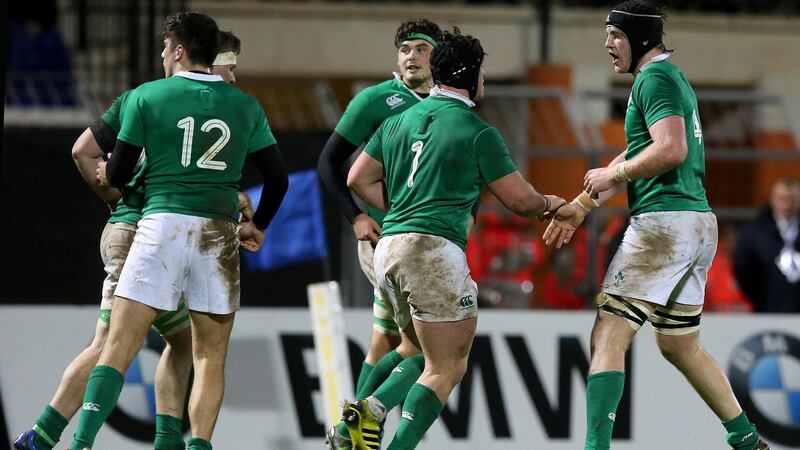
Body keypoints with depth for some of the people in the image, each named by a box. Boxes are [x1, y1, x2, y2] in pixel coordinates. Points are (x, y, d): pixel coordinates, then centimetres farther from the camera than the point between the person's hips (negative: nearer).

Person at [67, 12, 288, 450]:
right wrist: (258, 226, 30)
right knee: (210, 356, 10)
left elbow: (117, 174, 6)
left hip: (161, 224, -2)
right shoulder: (245, 106, 10)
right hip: (218, 233, 2)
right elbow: (278, 178, 13)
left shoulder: (145, 96, 3)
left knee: (118, 347, -4)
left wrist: (105, 173, 30)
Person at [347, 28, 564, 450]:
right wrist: (549, 204, 23)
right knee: (447, 369, -1)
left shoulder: (399, 121, 15)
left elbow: (359, 179, 17)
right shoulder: (477, 132, -3)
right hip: (434, 248, -7)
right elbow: (519, 200, 2)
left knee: (432, 357, 21)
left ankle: (370, 410, -3)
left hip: (388, 249, 7)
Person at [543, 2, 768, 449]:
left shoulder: (655, 78, -9)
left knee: (608, 337, -12)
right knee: (681, 345, 20)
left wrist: (613, 174, -10)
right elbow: (635, 156, 26)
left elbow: (671, 149, -23)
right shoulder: (674, 78, 22)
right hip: (699, 223, 10)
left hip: (664, 222, -10)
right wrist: (582, 205, 24)